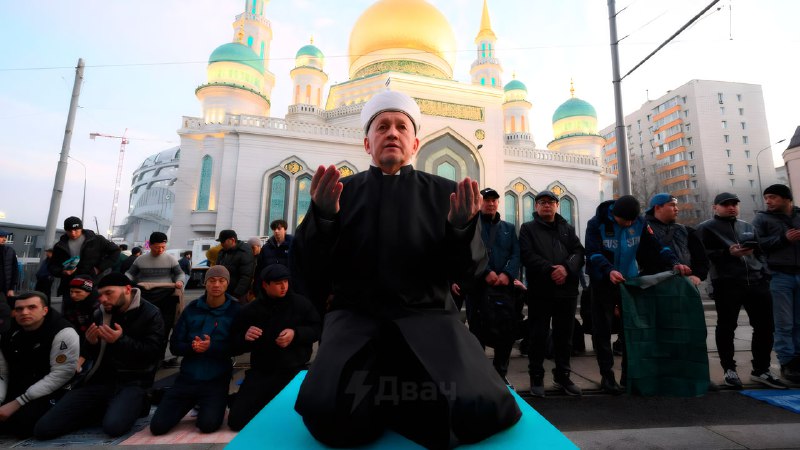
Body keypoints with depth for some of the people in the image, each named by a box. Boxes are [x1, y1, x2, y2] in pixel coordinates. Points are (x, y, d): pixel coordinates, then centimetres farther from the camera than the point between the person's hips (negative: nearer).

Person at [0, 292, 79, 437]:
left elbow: (60, 375, -20)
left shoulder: (63, 334, -17)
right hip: (17, 391, 7)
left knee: (21, 421, -30)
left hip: (52, 393, -7)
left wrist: (18, 402, -18)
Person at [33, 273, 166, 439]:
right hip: (100, 379, 6)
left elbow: (154, 353, -16)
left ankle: (135, 404, 3)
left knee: (114, 426, -31)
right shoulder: (99, 314, 9)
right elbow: (91, 355, 18)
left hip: (133, 382, -6)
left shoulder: (150, 314, -9)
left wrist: (121, 340, -25)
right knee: (43, 429, -7)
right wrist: (91, 343, -6)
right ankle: (104, 407, 13)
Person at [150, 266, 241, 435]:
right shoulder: (192, 309, 3)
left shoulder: (234, 310, -7)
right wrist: (191, 347, -17)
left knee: (208, 425, -20)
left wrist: (211, 347, -24)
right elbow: (174, 345, 3)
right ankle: (192, 402, 28)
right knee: (158, 426, -1)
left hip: (216, 380, -3)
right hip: (187, 376, 4)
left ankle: (211, 405, 16)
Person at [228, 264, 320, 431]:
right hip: (261, 372, 2)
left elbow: (317, 329, 0)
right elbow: (234, 346, 7)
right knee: (237, 420, -4)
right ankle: (264, 402, 26)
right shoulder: (250, 310, 2)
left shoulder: (300, 303, -4)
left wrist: (296, 334, -18)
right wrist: (244, 337, -18)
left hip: (295, 370, -1)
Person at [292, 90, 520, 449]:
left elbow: (468, 270, 4)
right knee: (329, 412, -27)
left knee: (480, 410, -23)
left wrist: (462, 227, -18)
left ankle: (381, 395, 8)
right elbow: (307, 271, 1)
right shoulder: (341, 192, 8)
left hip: (426, 315, 1)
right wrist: (322, 215, -18)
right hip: (356, 315, 0)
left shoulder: (444, 193, 9)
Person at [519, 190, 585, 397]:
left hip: (566, 290, 4)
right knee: (538, 336, 2)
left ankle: (562, 376, 27)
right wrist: (549, 270, -19)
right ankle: (536, 378, 15)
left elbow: (579, 252, 5)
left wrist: (566, 267, -15)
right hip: (540, 290, -3)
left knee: (564, 335, 12)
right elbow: (527, 255, -8)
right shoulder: (528, 228, 6)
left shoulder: (568, 229, 18)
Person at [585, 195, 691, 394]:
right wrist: (609, 271, -42)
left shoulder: (640, 223, -3)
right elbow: (593, 253, -26)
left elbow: (655, 246, -6)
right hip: (603, 282, -3)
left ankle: (630, 374, 20)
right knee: (602, 329, -1)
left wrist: (674, 263, -24)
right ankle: (607, 375, 9)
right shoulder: (597, 224, -15)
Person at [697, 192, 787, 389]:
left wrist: (765, 274, 10)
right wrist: (728, 253, -20)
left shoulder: (748, 227, 21)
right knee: (726, 327, 0)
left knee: (765, 326, 7)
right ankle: (729, 369, 12)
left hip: (756, 282, 6)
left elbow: (760, 253, 23)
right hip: (726, 284, -6)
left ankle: (761, 370, 20)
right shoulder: (706, 228, 1)